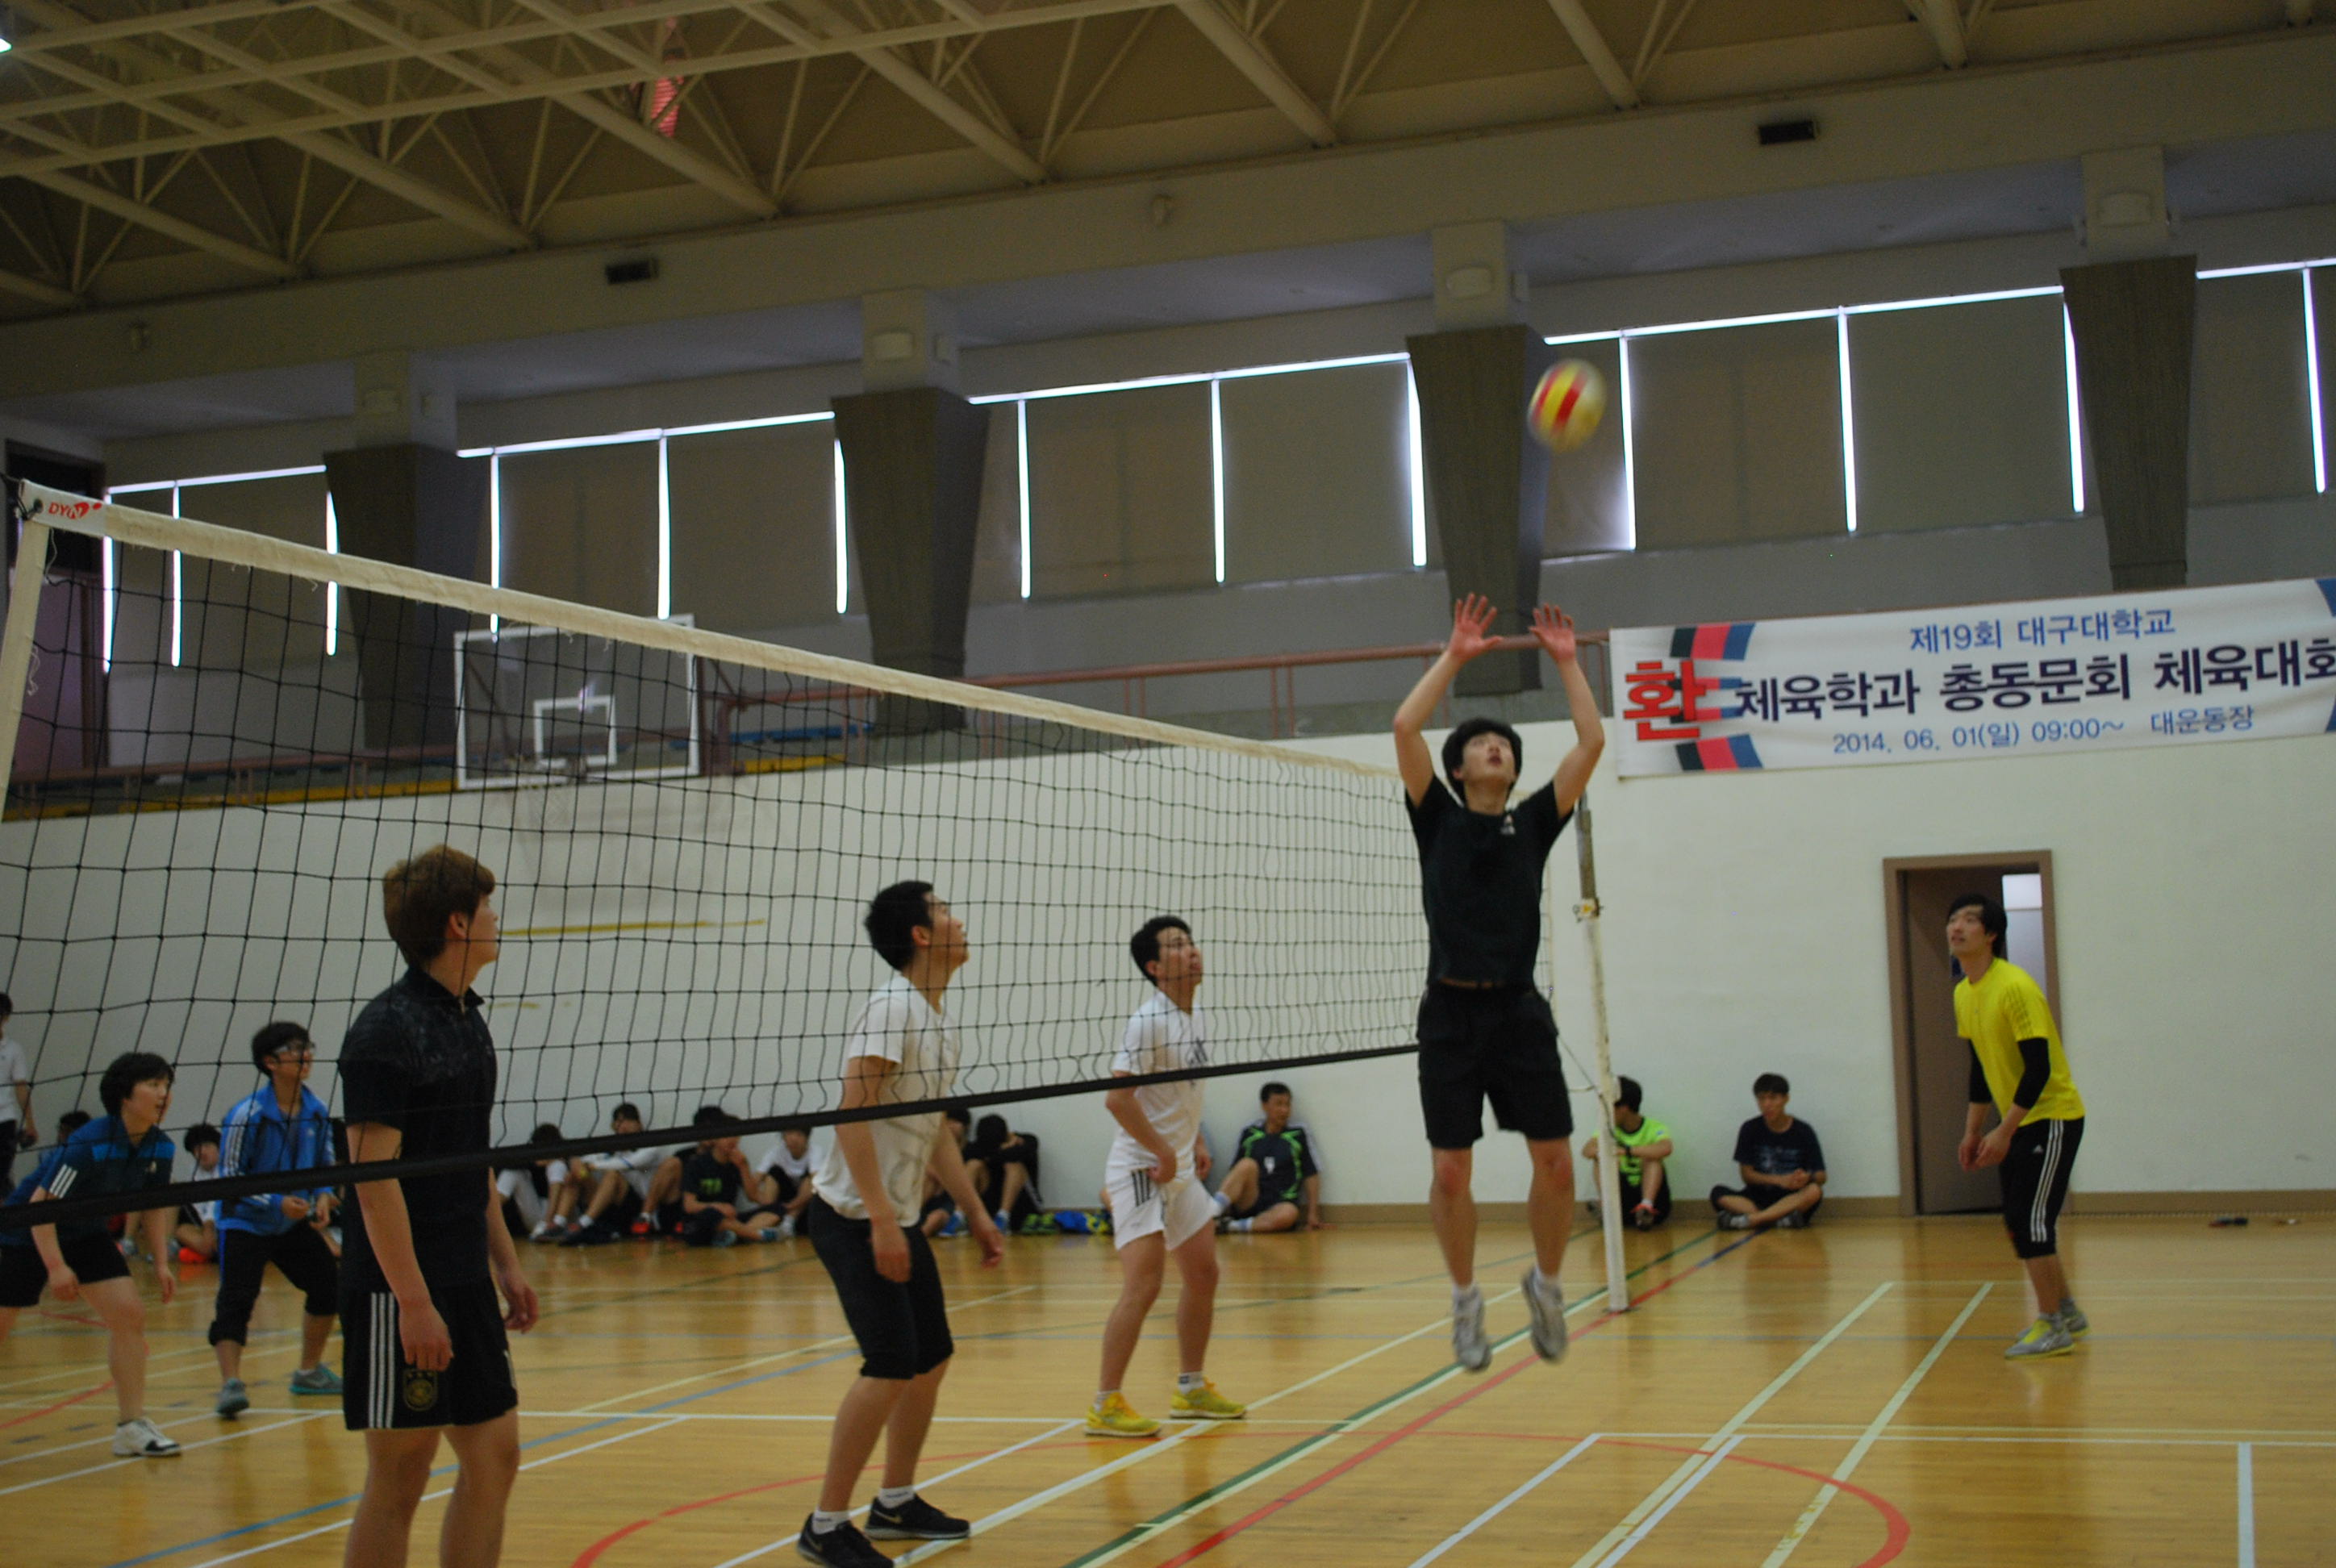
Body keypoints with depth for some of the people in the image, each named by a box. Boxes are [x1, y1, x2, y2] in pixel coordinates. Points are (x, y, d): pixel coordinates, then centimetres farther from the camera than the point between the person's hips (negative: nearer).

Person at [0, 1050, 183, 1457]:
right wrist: (56, 1266, -31)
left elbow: (155, 1205, 7)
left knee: (129, 1317, -8)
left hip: (86, 1233, 6)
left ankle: (131, 1427, -2)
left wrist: (162, 1262, 0)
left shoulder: (160, 1149, -9)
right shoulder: (88, 1145, -30)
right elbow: (40, 1203, -28)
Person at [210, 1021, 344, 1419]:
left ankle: (309, 1372, 24)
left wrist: (322, 1197, -11)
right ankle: (230, 1383, -24)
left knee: (329, 1284, 7)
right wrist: (276, 1203, -27)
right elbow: (229, 1175, -17)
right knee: (235, 1299, -19)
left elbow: (325, 1165, 11)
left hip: (294, 1223, 6)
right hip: (245, 1223, -6)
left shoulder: (317, 1113, -2)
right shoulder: (247, 1114, -19)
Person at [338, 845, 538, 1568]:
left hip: (466, 1282, 9)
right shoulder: (387, 1029, -15)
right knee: (399, 1478, -1)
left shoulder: (469, 1021, 12)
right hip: (399, 1290, -9)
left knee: (494, 1454, 10)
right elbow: (374, 1175, -19)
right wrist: (414, 1300, -21)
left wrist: (505, 1262, 17)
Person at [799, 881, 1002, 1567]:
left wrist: (976, 1212, 19)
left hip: (898, 1220, 10)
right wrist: (880, 1220, -27)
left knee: (932, 1357, 12)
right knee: (892, 1364, -14)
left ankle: (895, 1503, 27)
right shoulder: (893, 1007, -16)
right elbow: (851, 1114, -23)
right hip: (854, 1218, -10)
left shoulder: (938, 1021, 12)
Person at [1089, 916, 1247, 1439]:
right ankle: (1106, 1405, -8)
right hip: (1141, 1168, -9)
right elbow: (1117, 1099, -25)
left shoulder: (1196, 1018, 10)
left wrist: (1195, 1143, 11)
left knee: (1203, 1273, 13)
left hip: (1180, 1168, 9)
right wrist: (1164, 1152, -19)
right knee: (1144, 1285, -14)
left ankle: (1191, 1390, 26)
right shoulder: (1149, 1020, -18)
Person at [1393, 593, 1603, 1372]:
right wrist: (1454, 656, 2)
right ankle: (1465, 1297, 18)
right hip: (1451, 1014, -1)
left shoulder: (1533, 822, 12)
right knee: (1452, 1172, -1)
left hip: (1519, 1010, 1)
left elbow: (1592, 742, 7)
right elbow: (1404, 728, -2)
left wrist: (1566, 661, 9)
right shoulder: (1439, 820, 9)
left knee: (1556, 1164, -3)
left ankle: (1546, 1281, 21)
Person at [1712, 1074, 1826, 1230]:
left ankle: (1748, 1219, -36)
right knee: (1718, 1193, -26)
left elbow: (1821, 1176, -3)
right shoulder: (1750, 1129, 1)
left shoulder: (1803, 1131, -2)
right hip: (1758, 1197, 1)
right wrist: (1779, 1180, -17)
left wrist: (1807, 1178, -28)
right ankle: (1781, 1218, -37)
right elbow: (1746, 1173, 0)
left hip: (1793, 1198, -1)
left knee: (1814, 1191, -34)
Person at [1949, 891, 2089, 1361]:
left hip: (2052, 1116, -9)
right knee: (2020, 1221, 10)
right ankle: (2067, 1314, 25)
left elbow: (2039, 1068, -23)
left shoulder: (2016, 988, -21)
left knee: (2030, 1220, -11)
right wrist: (1973, 1131, 13)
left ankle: (2051, 1328, -2)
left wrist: (2004, 1133, -23)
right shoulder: (1963, 994, 6)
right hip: (2019, 1122, 9)